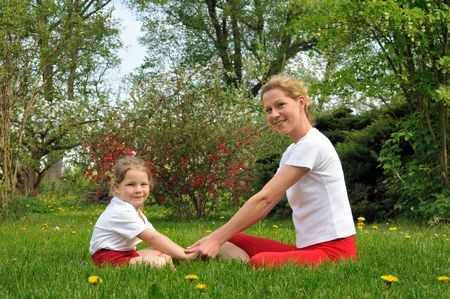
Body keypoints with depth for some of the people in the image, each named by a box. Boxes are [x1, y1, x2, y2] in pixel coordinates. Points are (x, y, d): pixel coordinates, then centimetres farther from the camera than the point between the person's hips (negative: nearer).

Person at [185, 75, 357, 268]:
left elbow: (264, 198, -17)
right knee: (231, 240, -1)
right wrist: (216, 237, 1)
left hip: (334, 250, -10)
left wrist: (217, 239, -16)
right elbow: (265, 206, 12)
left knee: (259, 262, -36)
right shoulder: (292, 152, 17)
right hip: (307, 247, 10)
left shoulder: (312, 144, -12)